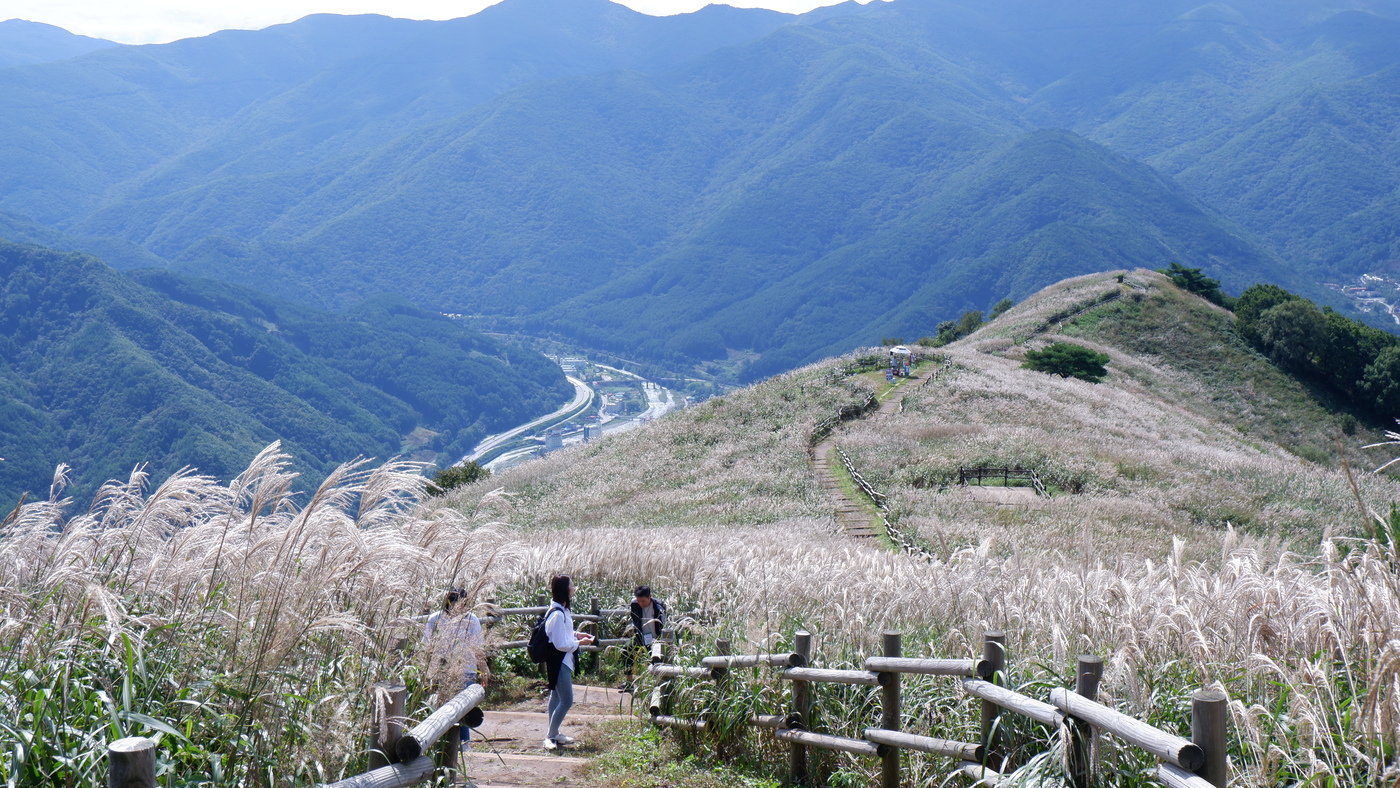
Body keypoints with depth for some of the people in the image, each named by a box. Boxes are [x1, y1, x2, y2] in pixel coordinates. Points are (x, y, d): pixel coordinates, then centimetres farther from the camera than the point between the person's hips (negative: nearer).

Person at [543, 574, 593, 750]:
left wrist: (576, 635, 9)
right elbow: (561, 644, -24)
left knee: (556, 697, 18)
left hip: (562, 661, 11)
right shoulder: (557, 614, -25)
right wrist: (580, 642, -13)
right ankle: (551, 736, 0)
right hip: (558, 661, -11)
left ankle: (554, 734, 29)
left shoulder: (562, 610, 6)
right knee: (567, 700, -9)